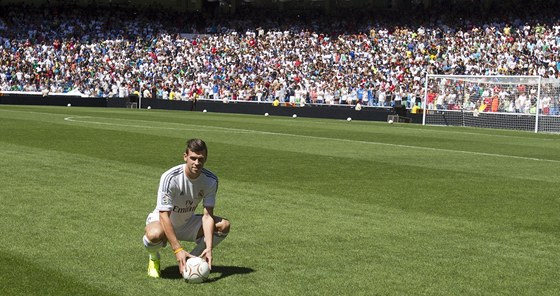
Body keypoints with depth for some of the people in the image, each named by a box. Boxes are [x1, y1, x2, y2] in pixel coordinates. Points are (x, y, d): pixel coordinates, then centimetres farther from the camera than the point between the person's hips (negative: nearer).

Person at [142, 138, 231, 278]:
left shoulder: (211, 180, -16)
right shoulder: (170, 177, -29)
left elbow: (207, 215, -18)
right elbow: (164, 215, -31)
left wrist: (209, 247, -33)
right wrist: (178, 250, -38)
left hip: (187, 223, 4)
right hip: (162, 220, -4)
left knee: (224, 225, -19)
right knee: (155, 234, -41)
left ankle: (193, 258, 1)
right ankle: (154, 258, -2)